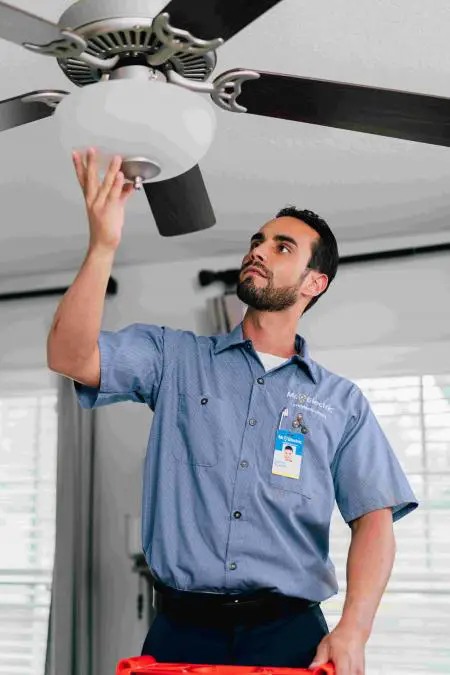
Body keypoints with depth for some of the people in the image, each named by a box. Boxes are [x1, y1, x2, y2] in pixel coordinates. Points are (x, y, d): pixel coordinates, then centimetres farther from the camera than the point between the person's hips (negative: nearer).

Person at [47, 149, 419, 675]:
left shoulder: (343, 402, 9)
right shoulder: (174, 357, 9)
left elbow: (373, 519, 2)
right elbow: (69, 355, -6)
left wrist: (353, 631, -14)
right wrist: (103, 245, -17)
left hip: (290, 632, 1)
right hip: (180, 630, 0)